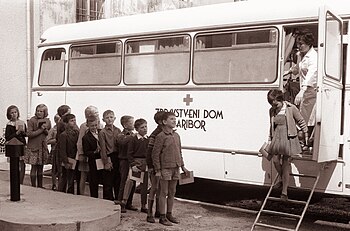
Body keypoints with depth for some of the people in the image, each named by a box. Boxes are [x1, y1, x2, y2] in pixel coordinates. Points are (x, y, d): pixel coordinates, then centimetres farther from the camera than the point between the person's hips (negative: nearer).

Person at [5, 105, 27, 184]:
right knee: (17, 168, -7)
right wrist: (17, 133, -17)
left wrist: (23, 132, -5)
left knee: (23, 168, 7)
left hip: (22, 147, 5)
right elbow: (7, 138, -10)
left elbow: (26, 134, 16)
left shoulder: (22, 123, 8)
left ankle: (21, 184, 19)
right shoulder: (9, 125, -5)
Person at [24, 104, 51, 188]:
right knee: (34, 167, -3)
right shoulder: (32, 120, -8)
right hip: (34, 147, -4)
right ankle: (33, 186, 5)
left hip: (43, 147, 5)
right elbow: (29, 134, -14)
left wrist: (45, 130, -7)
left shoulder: (47, 121, 7)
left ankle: (40, 186, 19)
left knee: (40, 167, 11)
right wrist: (41, 129, -16)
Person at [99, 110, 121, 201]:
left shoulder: (118, 130, 9)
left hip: (118, 158, 4)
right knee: (108, 184, 3)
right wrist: (106, 162, -10)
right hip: (109, 159, -4)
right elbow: (103, 149, -6)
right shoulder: (102, 132, -4)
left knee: (118, 183, 11)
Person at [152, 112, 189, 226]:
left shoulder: (176, 135, 10)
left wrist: (182, 166, 16)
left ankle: (169, 214, 25)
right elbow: (155, 154, -11)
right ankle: (162, 217, 11)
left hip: (175, 168, 7)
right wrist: (157, 170, -13)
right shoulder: (161, 136, -11)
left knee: (172, 193, 14)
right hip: (165, 169, -7)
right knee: (164, 193, 2)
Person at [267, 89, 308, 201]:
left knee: (286, 164, -1)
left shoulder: (291, 108, -9)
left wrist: (306, 134, 7)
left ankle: (284, 192, 6)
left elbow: (301, 121, 2)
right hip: (277, 138, 4)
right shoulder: (272, 111, 6)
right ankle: (282, 180, 32)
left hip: (288, 138, -4)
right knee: (275, 160, 0)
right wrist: (270, 140, 19)